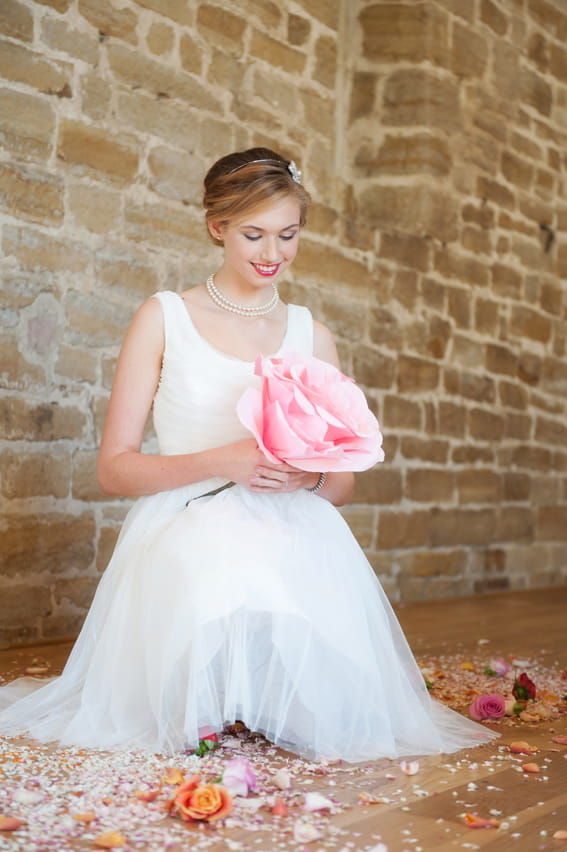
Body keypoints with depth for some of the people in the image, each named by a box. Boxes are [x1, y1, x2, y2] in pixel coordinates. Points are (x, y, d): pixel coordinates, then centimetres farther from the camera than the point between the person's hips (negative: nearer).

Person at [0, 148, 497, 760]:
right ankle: (200, 711, -5)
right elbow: (114, 468, 2)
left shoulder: (313, 337, 15)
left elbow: (343, 485, 18)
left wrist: (313, 475, -8)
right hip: (183, 531, -2)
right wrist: (220, 462, -16)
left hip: (293, 537, 2)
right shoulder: (164, 318, 6)